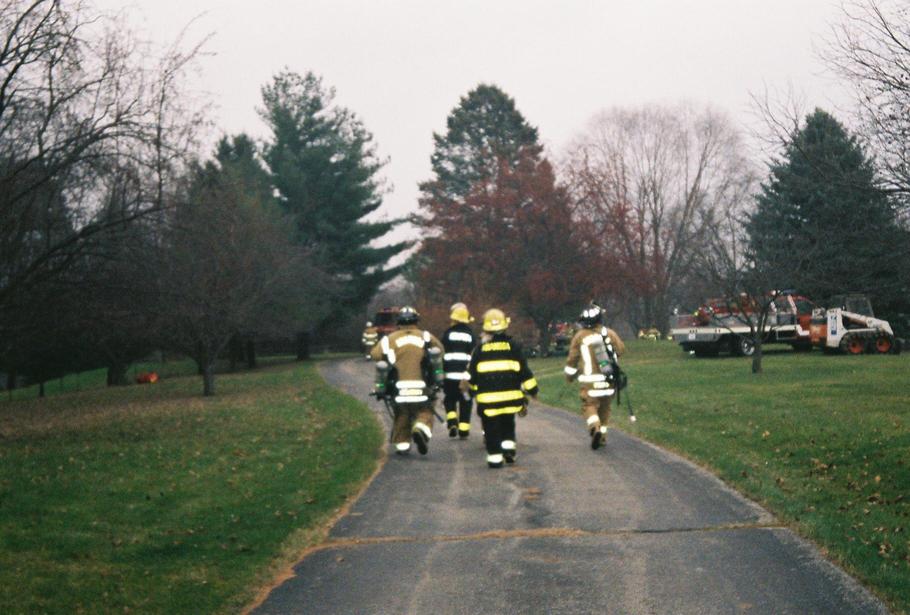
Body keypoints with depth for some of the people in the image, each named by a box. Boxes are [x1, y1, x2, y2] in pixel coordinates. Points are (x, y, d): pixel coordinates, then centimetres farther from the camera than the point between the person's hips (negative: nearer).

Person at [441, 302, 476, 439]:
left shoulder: (448, 333, -1)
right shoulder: (470, 334, 3)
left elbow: (442, 354, -3)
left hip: (450, 374, -1)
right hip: (466, 374, 1)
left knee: (450, 400, 14)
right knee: (465, 403, 7)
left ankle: (452, 423, -5)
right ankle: (463, 430, 3)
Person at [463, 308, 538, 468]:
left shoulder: (480, 348, 0)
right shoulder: (513, 346, 2)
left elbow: (472, 373, 6)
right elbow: (524, 371, 5)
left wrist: (470, 385, 25)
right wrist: (532, 389, 15)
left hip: (488, 396, -2)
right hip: (510, 395, 2)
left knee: (491, 428, 6)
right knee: (508, 424, 22)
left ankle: (494, 456, 1)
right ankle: (508, 448, 10)